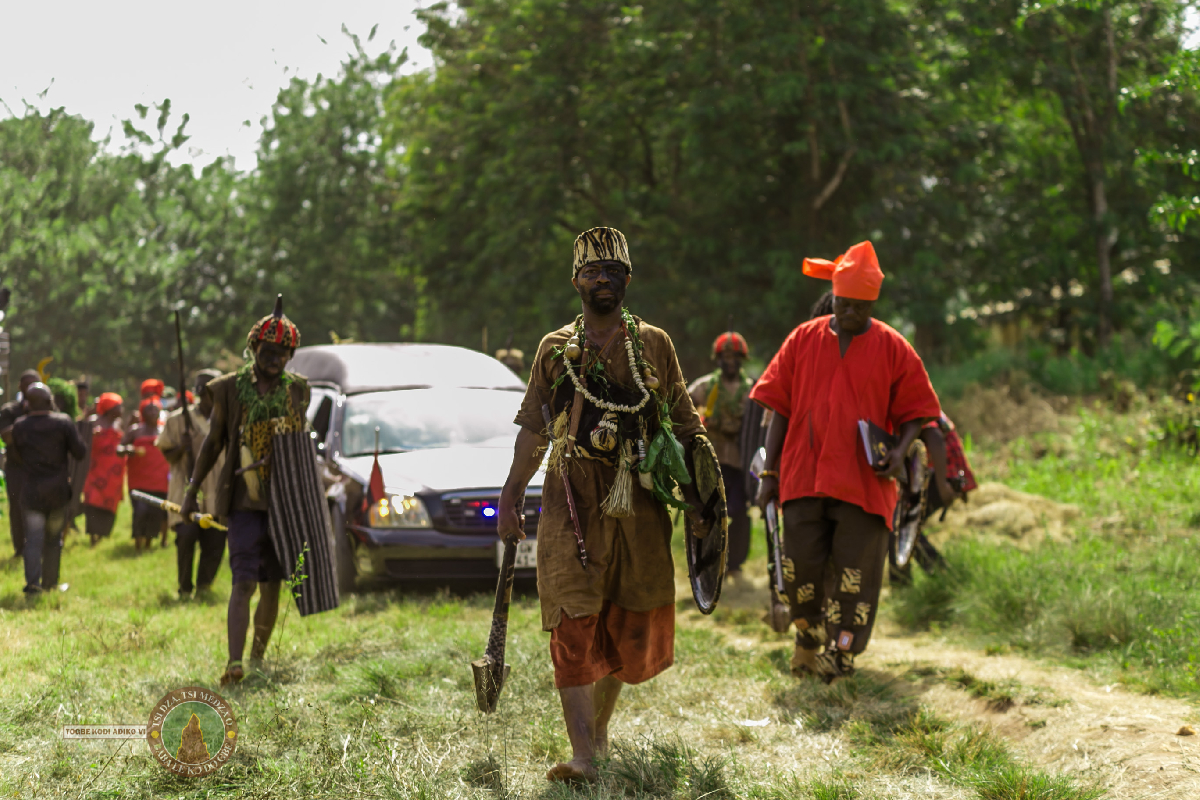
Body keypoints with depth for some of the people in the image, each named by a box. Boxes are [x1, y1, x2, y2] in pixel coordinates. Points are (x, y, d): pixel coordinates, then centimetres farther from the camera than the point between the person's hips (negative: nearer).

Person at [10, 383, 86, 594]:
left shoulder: (19, 427, -2)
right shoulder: (63, 422, -9)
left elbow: (19, 456, 7)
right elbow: (79, 452, -7)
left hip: (31, 489, 1)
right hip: (58, 489, -1)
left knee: (33, 538, 1)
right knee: (54, 538, 12)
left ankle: (32, 582, -13)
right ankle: (50, 582, 17)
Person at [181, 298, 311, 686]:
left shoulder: (297, 389, 7)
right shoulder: (230, 388, 0)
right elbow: (213, 442, 7)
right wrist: (192, 490, 6)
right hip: (244, 501, -3)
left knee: (272, 583, 9)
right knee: (244, 581, -13)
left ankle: (258, 654, 23)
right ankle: (234, 662, -19)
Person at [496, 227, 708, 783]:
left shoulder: (654, 345, 10)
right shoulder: (556, 349, 10)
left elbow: (684, 427, 10)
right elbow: (532, 429, 10)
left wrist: (694, 497, 1)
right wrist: (510, 499, 4)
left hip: (638, 506, 1)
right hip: (571, 502, -1)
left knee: (631, 624, 6)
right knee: (573, 625, -11)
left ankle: (599, 726, 29)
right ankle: (583, 756, -15)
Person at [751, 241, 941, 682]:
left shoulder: (892, 348, 3)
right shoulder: (803, 340, 7)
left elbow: (915, 410, 7)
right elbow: (779, 408, 9)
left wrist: (899, 451, -13)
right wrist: (769, 472, 5)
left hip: (864, 479, -1)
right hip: (804, 475, 1)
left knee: (856, 569, -3)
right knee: (800, 564, 1)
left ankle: (842, 650, 5)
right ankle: (807, 636, 23)